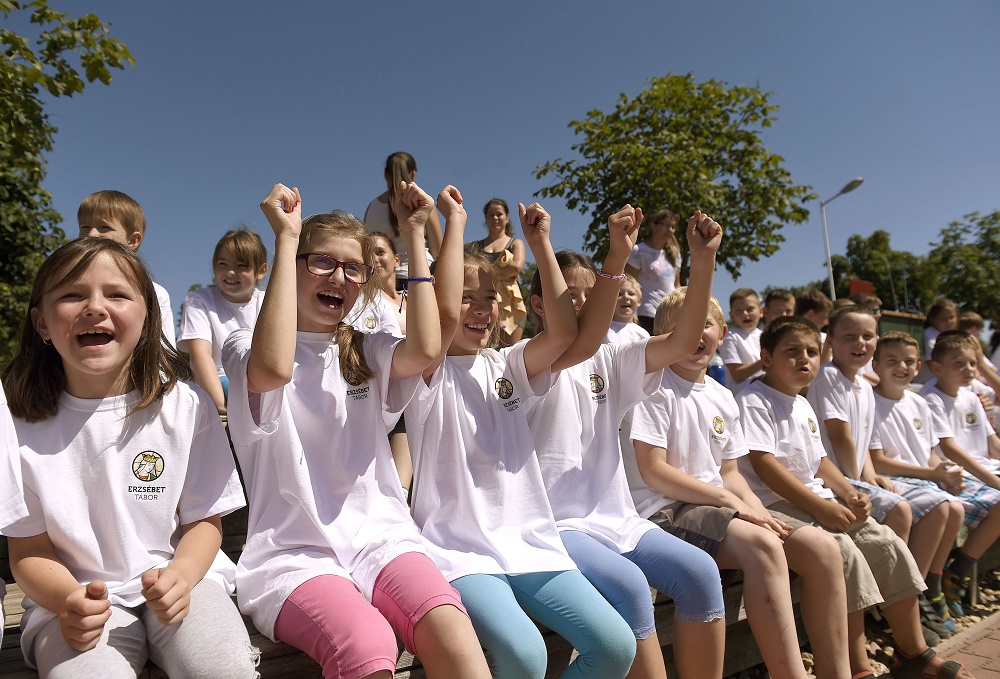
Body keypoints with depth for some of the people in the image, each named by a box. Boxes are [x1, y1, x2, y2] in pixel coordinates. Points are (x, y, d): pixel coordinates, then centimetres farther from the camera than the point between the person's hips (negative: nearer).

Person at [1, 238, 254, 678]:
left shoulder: (185, 405, -5)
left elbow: (204, 520, 1)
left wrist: (180, 575, -20)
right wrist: (67, 601, -19)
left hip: (181, 580, 0)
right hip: (76, 597, 1)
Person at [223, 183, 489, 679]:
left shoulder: (368, 353, 14)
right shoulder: (246, 347, 4)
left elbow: (424, 349, -11)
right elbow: (274, 368, -23)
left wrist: (414, 236, -3)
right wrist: (286, 237, -16)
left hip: (380, 539, 3)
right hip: (294, 554, -2)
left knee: (450, 632, -27)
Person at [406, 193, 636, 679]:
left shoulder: (505, 365, 12)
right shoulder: (431, 373, -3)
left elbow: (564, 332, -6)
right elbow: (446, 314, -24)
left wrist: (540, 243, -4)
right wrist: (455, 222, -14)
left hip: (529, 542, 5)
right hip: (459, 548, -4)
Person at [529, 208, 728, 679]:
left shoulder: (608, 361, 12)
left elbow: (682, 341, -2)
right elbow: (581, 343, -30)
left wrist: (703, 260, -12)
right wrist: (616, 259, -37)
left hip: (612, 515, 6)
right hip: (552, 522, -6)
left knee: (700, 572, -13)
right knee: (628, 586, -29)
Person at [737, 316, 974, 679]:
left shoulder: (803, 405, 19)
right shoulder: (754, 400, -10)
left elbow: (819, 461, 20)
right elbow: (763, 463, -20)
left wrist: (849, 493, 1)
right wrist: (819, 506, -22)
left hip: (819, 500, 9)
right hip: (776, 504, -9)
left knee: (888, 544, 0)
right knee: (842, 549, -28)